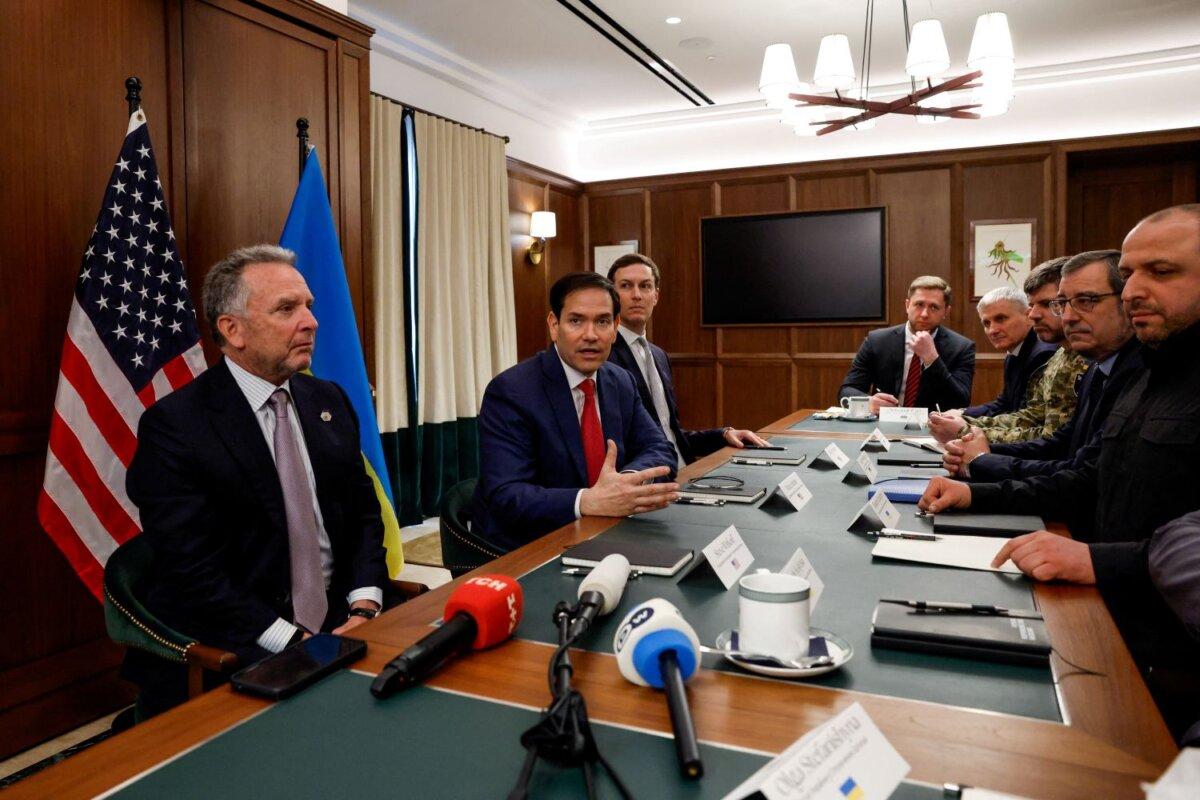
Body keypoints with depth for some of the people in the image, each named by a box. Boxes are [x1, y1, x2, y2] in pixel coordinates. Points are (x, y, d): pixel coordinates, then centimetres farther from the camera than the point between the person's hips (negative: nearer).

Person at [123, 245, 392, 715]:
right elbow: (192, 570, -13)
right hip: (227, 657, -5)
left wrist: (364, 607, -5)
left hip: (338, 627, 6)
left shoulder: (329, 401, 9)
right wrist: (295, 642, -19)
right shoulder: (173, 425, -9)